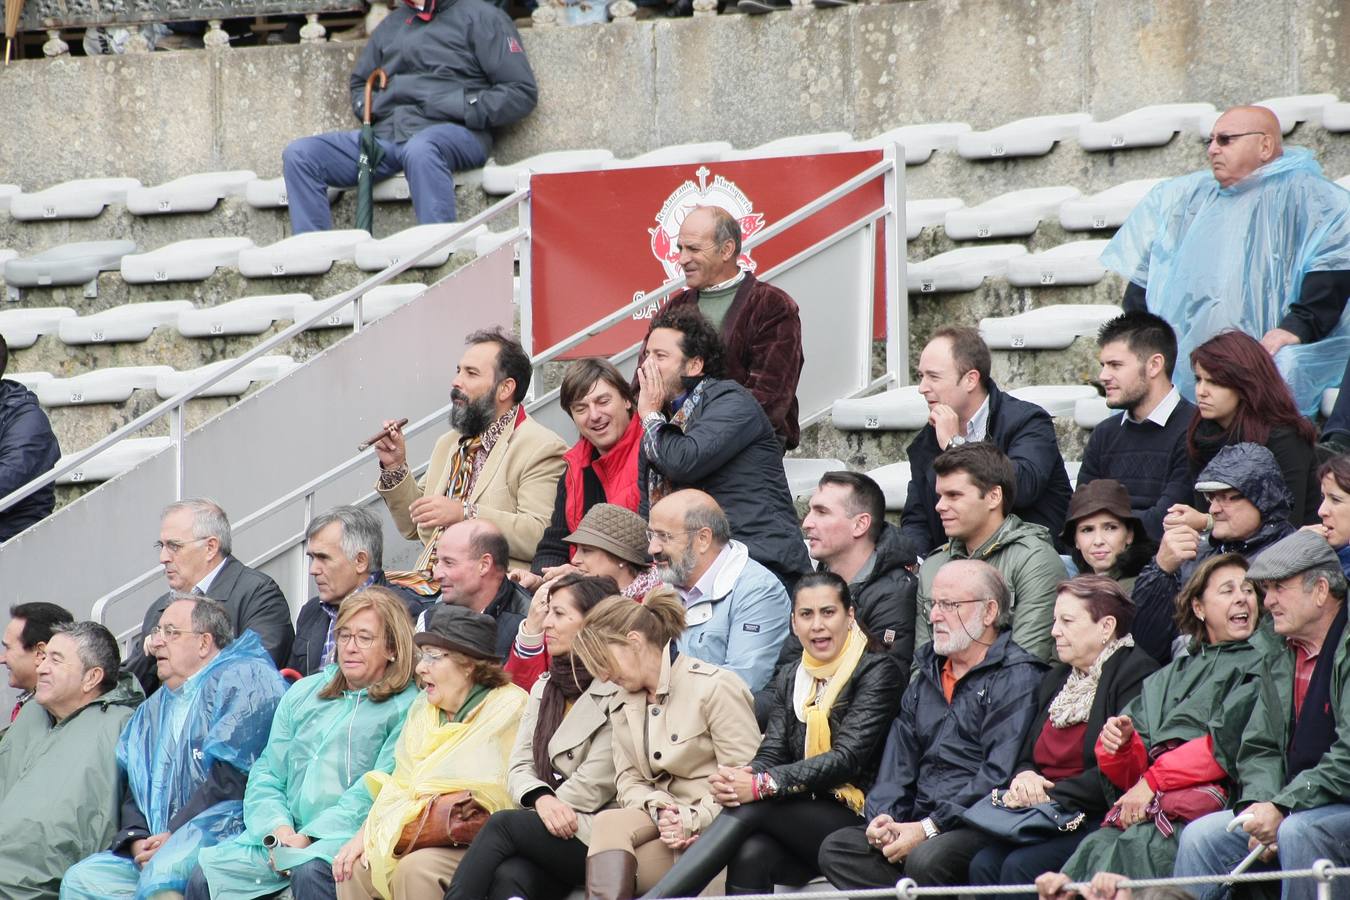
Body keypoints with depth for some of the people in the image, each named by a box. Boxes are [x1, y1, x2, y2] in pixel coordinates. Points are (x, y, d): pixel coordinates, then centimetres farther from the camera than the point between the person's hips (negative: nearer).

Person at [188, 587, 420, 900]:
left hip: (347, 836, -5)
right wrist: (277, 828, -5)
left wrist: (309, 837, -16)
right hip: (286, 834, 5)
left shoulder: (406, 707, 3)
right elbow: (267, 773, 16)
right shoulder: (303, 692, 21)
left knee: (310, 872, -38)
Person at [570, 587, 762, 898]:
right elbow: (629, 780, 10)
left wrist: (692, 820, -21)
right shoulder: (622, 705, 18)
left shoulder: (715, 687, -7)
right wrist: (658, 810, -12)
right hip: (665, 820, 6)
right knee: (608, 824, -27)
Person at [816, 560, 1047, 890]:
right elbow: (898, 761, 17)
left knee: (926, 860, -36)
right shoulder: (926, 678, 21)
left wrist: (929, 828, -19)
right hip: (920, 822, 8)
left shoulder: (1017, 678, -5)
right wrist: (881, 816, -4)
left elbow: (998, 776, -15)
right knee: (836, 849, -12)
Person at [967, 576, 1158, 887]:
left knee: (1020, 866, -30)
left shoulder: (1136, 672, -5)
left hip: (1099, 820, -7)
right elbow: (1028, 755, 23)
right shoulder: (1056, 678, 23)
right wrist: (1024, 777, -2)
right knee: (983, 864, -21)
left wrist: (1050, 795, -14)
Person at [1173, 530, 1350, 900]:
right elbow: (1259, 748, 15)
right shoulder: (1280, 664, 15)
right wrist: (1259, 806, -7)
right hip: (1289, 809, 8)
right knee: (1200, 837, -8)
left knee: (1295, 832, -35)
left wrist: (1282, 808, -21)